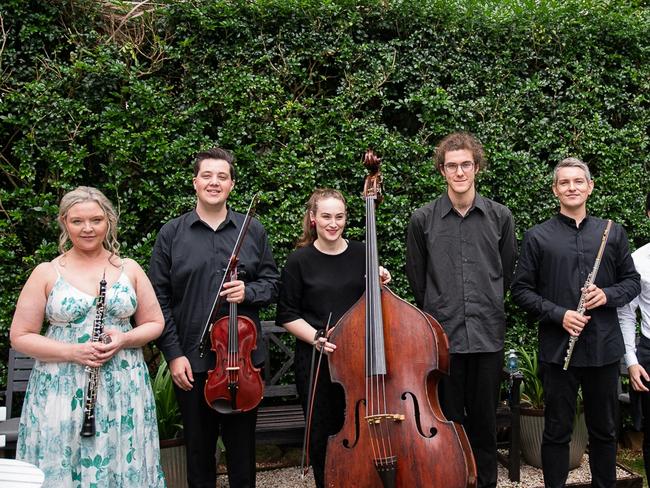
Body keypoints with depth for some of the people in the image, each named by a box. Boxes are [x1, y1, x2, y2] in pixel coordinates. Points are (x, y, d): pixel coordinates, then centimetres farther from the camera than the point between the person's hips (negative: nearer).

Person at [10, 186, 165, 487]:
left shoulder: (129, 269, 6)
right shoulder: (46, 273, 1)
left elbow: (154, 324, 11)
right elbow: (20, 337, 0)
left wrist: (125, 339, -9)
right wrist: (72, 352, -14)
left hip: (123, 391, 2)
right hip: (61, 392, -1)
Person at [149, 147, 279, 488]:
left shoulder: (253, 230, 4)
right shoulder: (171, 234, 0)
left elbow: (272, 283, 9)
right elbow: (159, 299, -1)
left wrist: (249, 292, -13)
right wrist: (173, 354, -7)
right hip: (191, 360, -1)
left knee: (242, 446, 13)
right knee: (198, 448, 13)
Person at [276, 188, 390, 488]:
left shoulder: (362, 253, 3)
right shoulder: (299, 261, -5)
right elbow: (287, 316, -2)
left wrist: (381, 286, -7)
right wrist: (315, 338, -16)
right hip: (317, 361, -2)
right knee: (324, 433, 8)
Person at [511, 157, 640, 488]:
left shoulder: (612, 233, 8)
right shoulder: (537, 237, 0)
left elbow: (632, 281, 12)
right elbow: (521, 289, 0)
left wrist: (608, 294, -9)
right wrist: (559, 315, -13)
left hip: (604, 347, 3)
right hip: (558, 348, -2)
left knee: (604, 429, 15)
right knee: (557, 430, 8)